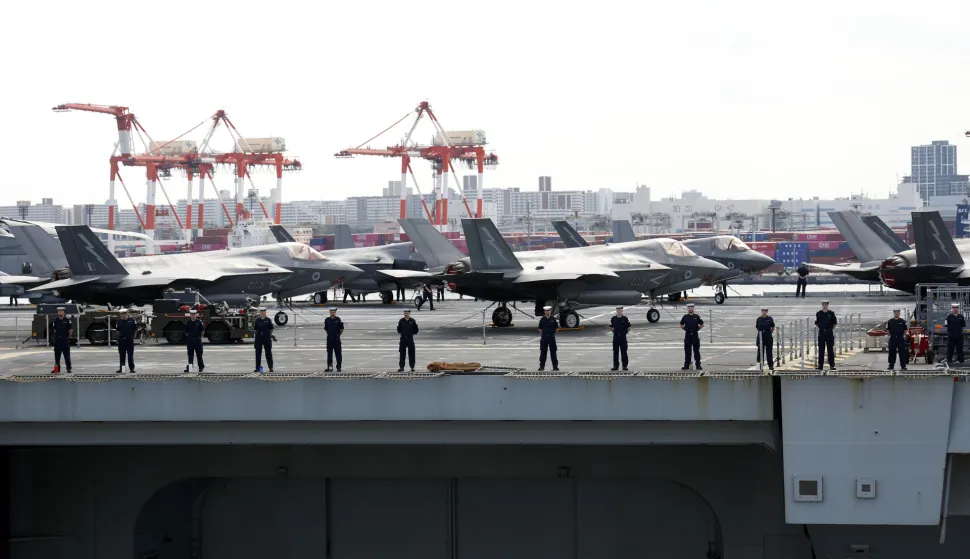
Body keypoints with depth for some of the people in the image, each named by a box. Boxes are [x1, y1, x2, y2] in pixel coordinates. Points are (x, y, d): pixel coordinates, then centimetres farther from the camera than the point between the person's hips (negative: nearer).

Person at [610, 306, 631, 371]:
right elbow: (611, 328, 14)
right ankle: (615, 366, 10)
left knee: (624, 352, 1)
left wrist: (625, 332, -3)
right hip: (615, 338, 2)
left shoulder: (625, 319, 0)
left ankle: (625, 366, 7)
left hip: (623, 338, -2)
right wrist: (614, 332, 2)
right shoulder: (613, 319, 5)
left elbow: (628, 328, 6)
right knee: (615, 352, 4)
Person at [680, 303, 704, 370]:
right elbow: (681, 325, 15)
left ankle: (698, 365, 6)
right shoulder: (685, 317, 4)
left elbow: (702, 325, 10)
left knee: (696, 351, 2)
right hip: (687, 336, 1)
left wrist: (697, 329, 1)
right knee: (687, 351, 4)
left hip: (695, 335, -1)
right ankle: (686, 365, 10)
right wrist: (685, 329, 3)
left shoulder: (697, 317, 2)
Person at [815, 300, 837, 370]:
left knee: (830, 349, 2)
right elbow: (817, 323, 10)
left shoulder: (831, 313, 2)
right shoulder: (819, 314, 4)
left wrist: (831, 329, 0)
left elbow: (834, 323, 7)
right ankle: (820, 365, 7)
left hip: (829, 333, -1)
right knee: (821, 349, 3)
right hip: (821, 333, 1)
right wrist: (820, 328, 2)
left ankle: (832, 365, 8)